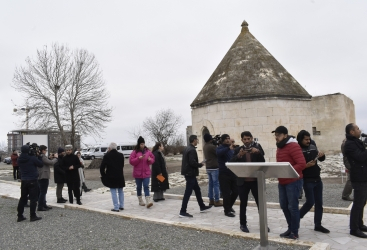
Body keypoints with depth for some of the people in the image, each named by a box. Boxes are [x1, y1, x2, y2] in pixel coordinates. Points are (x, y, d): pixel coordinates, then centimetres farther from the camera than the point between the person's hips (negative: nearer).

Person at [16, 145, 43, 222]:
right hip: (32, 181, -6)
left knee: (23, 198, 14)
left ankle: (20, 216, 19)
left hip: (23, 181, 6)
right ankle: (33, 216, 4)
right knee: (33, 198, 1)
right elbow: (41, 164, -6)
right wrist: (38, 156, 1)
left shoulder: (19, 159, 3)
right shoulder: (32, 158, -14)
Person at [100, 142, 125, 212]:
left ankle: (116, 207, 0)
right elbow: (122, 165, 9)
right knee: (120, 191, 16)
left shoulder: (107, 156, -9)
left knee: (113, 192, 1)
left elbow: (102, 167, -7)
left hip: (111, 177, -4)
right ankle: (121, 206, 21)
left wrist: (103, 175, 6)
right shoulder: (121, 155, 2)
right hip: (120, 176, 4)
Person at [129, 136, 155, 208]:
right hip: (138, 173, -1)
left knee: (146, 187, -8)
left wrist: (150, 160, -11)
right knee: (139, 187, 11)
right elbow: (131, 161, -9)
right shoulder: (135, 152, -4)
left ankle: (148, 201, -15)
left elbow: (152, 159, 12)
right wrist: (139, 158, -21)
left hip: (146, 172, 1)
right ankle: (140, 201, 26)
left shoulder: (148, 151, 5)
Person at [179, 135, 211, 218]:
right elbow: (192, 162, -25)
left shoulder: (187, 148, 13)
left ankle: (202, 207, 30)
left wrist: (198, 164, 11)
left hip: (188, 172, 10)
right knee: (188, 192, -5)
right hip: (190, 173, -10)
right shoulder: (192, 150, -18)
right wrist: (200, 164, -8)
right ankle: (183, 212, 0)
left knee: (197, 190, 19)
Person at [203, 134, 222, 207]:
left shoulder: (205, 147, 10)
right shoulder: (212, 146, -17)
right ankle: (217, 201, 0)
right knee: (216, 184, -3)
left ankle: (211, 200, 16)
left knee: (210, 184, 12)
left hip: (208, 168, 8)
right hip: (214, 167, -8)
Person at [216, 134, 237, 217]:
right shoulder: (220, 148, -6)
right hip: (224, 174, -6)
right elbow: (218, 153, -31)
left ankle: (229, 206, 33)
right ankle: (227, 210, 14)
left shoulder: (232, 148, 13)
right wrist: (229, 148, -43)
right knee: (226, 193, -1)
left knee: (236, 191, 10)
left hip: (233, 173, 6)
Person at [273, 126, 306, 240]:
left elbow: (302, 164, -22)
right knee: (284, 206, 14)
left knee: (292, 207, 0)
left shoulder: (293, 146, -16)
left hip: (292, 181, -8)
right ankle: (290, 228, 29)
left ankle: (295, 232, 13)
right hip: (282, 182, 9)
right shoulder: (279, 147, 12)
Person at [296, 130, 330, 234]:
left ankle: (318, 225, 21)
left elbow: (321, 159, 18)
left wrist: (322, 155, -3)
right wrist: (306, 165, -28)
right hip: (307, 180, -7)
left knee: (319, 203, 10)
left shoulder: (313, 147, 8)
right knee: (310, 202, -6)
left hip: (317, 179, 7)